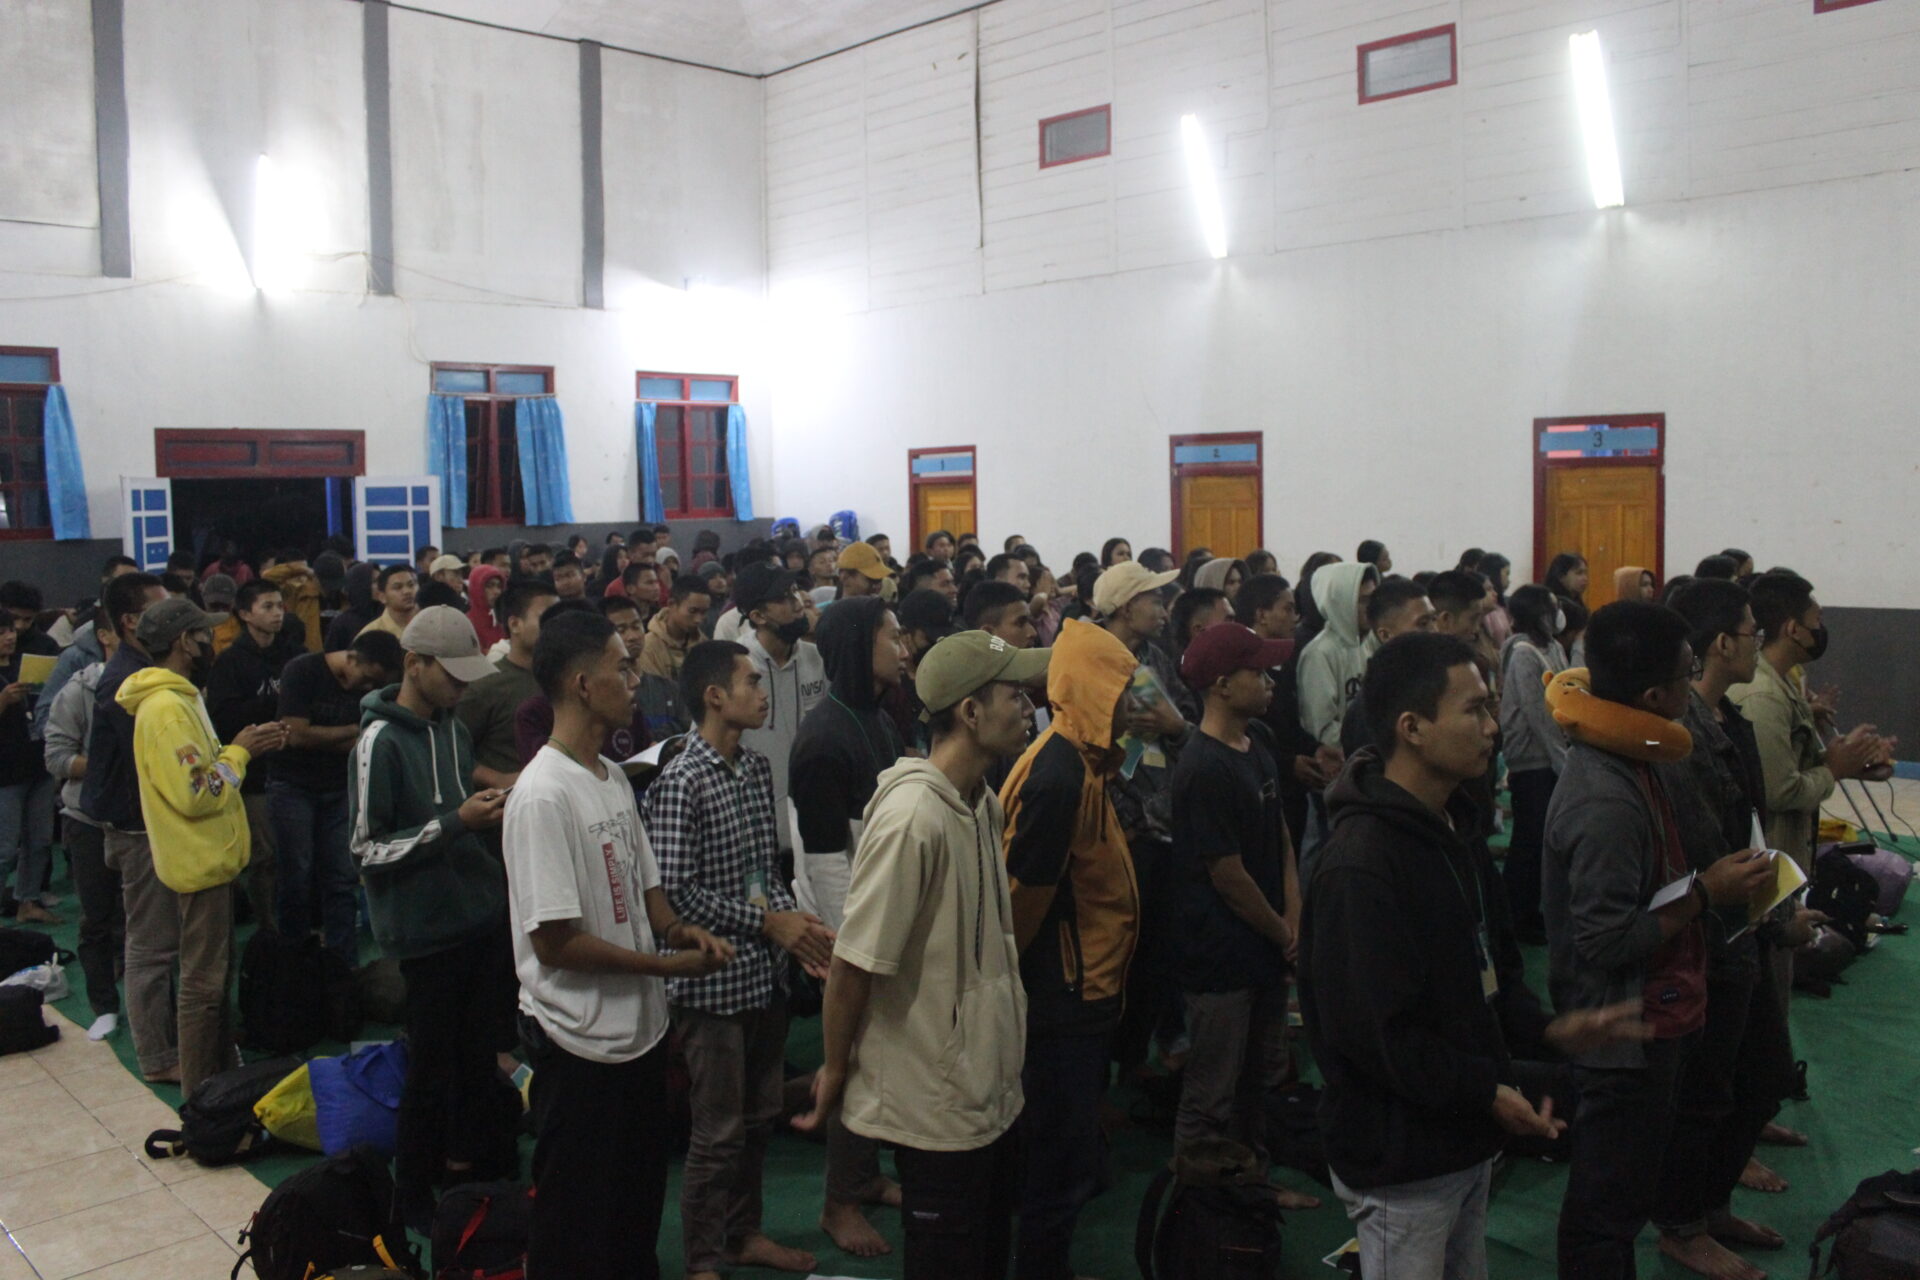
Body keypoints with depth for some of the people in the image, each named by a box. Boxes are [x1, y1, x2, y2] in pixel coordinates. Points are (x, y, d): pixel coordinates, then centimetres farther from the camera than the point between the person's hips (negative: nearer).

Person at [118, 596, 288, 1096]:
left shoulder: (177, 699, 11)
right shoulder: (167, 707, -22)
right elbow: (196, 793, -27)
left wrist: (238, 748, 1)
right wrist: (240, 753, -14)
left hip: (206, 857, 11)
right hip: (200, 861, -11)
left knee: (214, 974, 20)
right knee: (203, 982, 0)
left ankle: (224, 1075, 34)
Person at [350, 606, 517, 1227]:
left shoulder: (454, 727, 7)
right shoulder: (380, 743, -16)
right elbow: (366, 849, -17)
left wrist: (489, 806, 5)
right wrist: (456, 822, -22)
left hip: (482, 914, 7)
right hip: (430, 928, -7)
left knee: (478, 1053, 17)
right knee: (433, 1066, 6)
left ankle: (467, 1165, 36)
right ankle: (415, 1201, 25)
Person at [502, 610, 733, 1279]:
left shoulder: (614, 779, 7)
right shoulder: (543, 794, -21)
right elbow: (554, 941, -22)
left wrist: (679, 928, -5)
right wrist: (666, 965, -16)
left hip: (641, 1029, 9)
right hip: (581, 1045, -8)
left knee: (640, 1209, 23)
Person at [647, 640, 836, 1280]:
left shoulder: (757, 767, 6)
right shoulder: (680, 784, -18)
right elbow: (675, 893, -20)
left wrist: (797, 926, -4)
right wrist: (769, 922, -17)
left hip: (766, 974, 7)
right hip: (714, 982, -7)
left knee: (759, 1118, 20)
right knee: (719, 1131, 6)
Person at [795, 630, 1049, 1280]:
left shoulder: (985, 803, 3)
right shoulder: (912, 816, -26)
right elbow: (854, 963, -21)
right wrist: (834, 1069, -11)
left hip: (992, 1090, 8)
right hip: (937, 1106, -8)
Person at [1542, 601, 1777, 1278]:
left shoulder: (1625, 760, 3)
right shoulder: (1606, 801, -29)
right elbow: (1605, 943, -26)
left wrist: (1708, 882, 3)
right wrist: (1706, 892, -20)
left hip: (1648, 1024, 10)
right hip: (1627, 1037, -10)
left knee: (1622, 1195, 24)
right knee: (1607, 1205, 7)